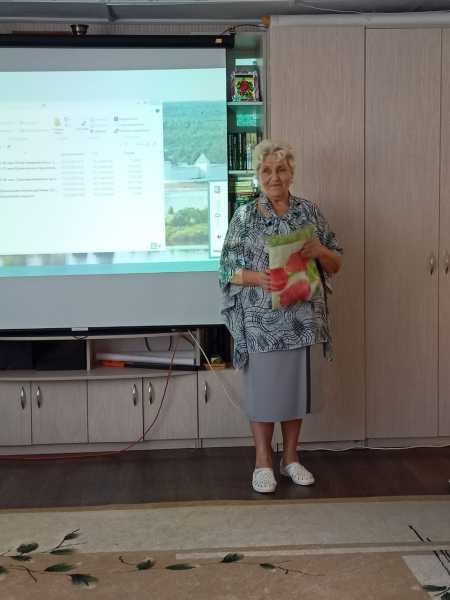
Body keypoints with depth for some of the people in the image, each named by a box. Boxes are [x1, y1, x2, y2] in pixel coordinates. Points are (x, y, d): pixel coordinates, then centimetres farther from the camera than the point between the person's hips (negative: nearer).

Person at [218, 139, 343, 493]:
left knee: (296, 385, 11)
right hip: (261, 320, -2)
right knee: (263, 387, 4)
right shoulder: (245, 216, -1)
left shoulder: (310, 212, 5)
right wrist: (257, 278, -20)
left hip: (302, 318, 3)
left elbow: (336, 264, 9)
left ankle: (291, 457, 26)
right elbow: (228, 269, -2)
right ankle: (263, 461, 19)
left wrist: (320, 251, -13)